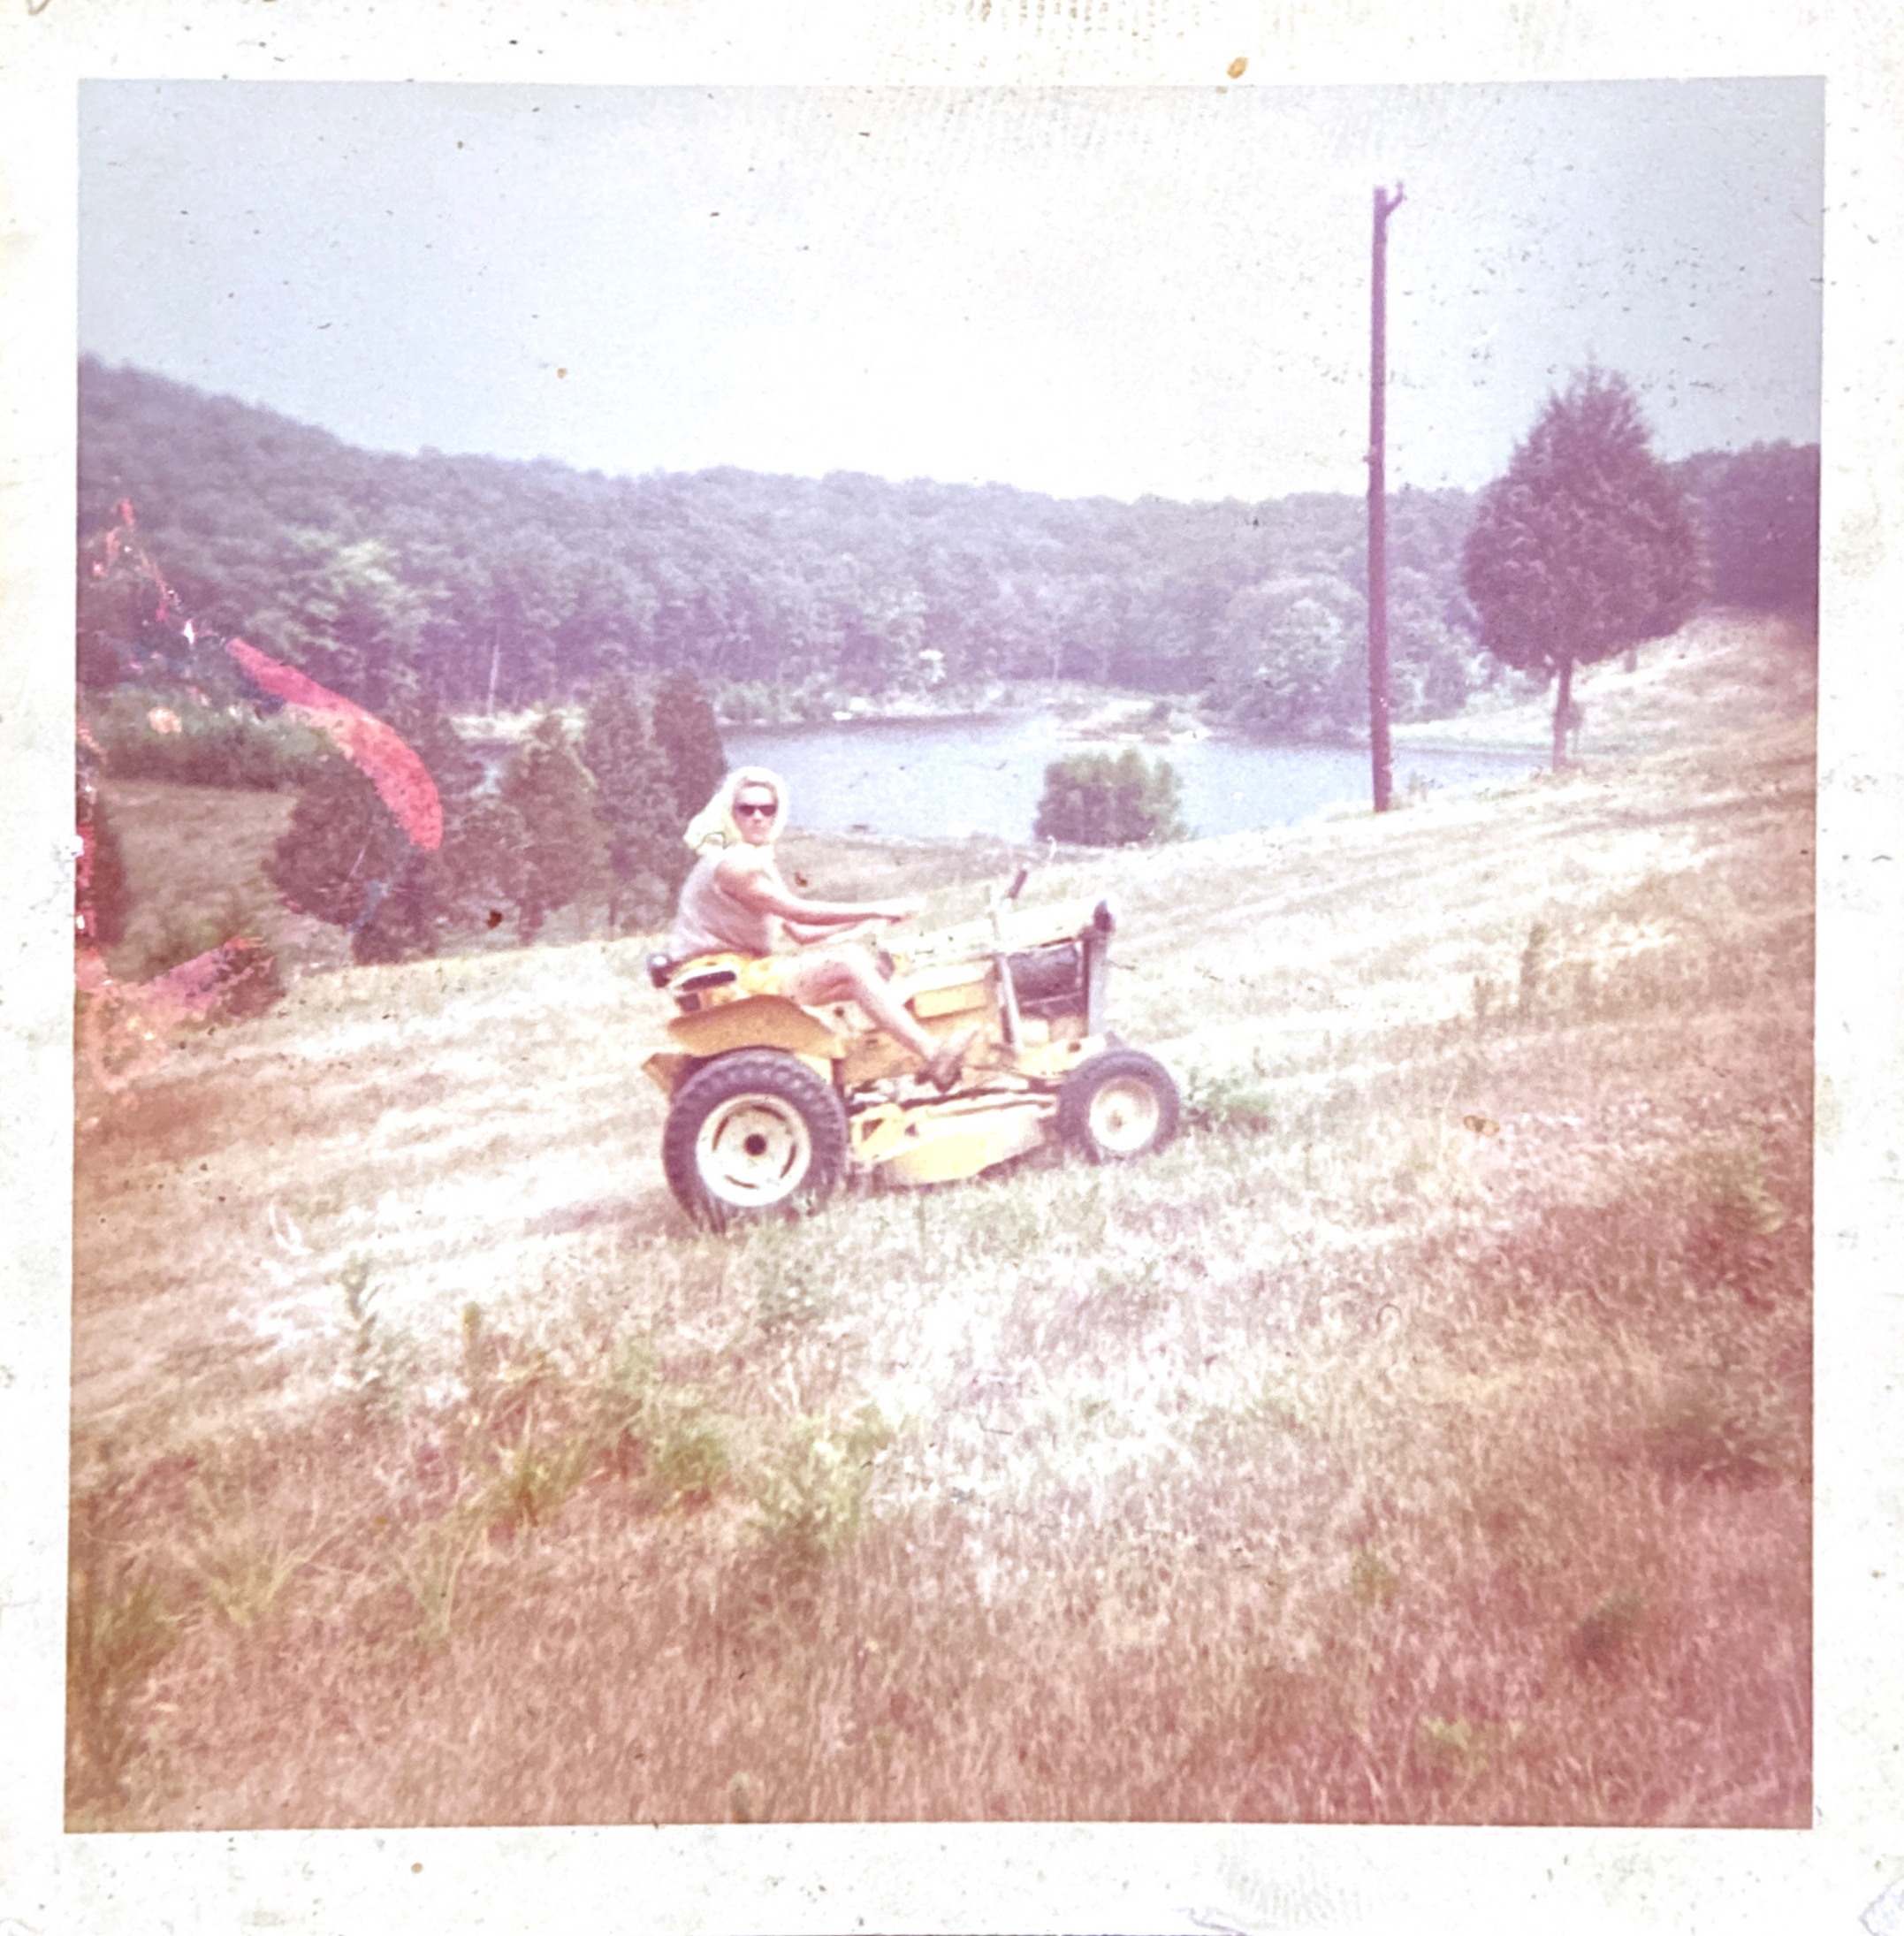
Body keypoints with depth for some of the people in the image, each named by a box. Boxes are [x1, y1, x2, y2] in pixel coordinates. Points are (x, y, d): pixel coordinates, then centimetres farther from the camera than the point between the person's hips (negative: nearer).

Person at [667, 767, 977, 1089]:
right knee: (849, 961, -21)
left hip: (751, 969, 10)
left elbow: (801, 933, 12)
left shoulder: (757, 861, 16)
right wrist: (878, 909, -17)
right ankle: (932, 1055, -25)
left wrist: (868, 917, 4)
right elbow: (800, 911, -20)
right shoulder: (730, 866, -16)